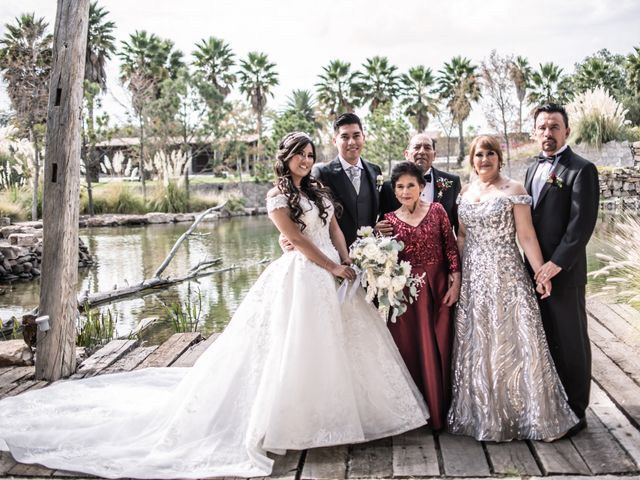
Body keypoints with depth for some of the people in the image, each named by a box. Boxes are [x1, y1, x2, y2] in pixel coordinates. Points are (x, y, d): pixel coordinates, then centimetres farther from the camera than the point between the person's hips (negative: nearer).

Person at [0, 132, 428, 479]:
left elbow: (335, 231, 13)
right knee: (297, 349, -6)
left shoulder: (318, 190, 15)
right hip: (303, 277, -7)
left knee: (336, 345, 11)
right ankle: (284, 423, 6)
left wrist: (348, 264, -1)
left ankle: (330, 413, 27)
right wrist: (334, 269, -10)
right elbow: (299, 241, -12)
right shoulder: (277, 198, -7)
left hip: (333, 275, 7)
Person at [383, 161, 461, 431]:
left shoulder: (436, 210, 2)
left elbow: (451, 248, 1)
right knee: (409, 350, 4)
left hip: (438, 288, 0)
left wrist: (456, 284, -5)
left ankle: (439, 412, 20)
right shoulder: (390, 220, 4)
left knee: (438, 349, 5)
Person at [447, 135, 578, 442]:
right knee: (477, 344, 10)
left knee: (510, 339, -3)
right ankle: (483, 413, 23)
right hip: (473, 276, 5)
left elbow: (526, 236, -9)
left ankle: (521, 412, 10)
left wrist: (540, 273, -15)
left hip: (506, 275, -5)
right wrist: (456, 273, 9)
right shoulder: (465, 191, 10)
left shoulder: (513, 190, -5)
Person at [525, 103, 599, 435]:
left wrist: (557, 263, -19)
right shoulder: (534, 169, 15)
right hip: (535, 271, 7)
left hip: (563, 272, -7)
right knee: (544, 340, 14)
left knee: (570, 342, 4)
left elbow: (582, 222, -16)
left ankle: (574, 412, 17)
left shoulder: (582, 170, -9)